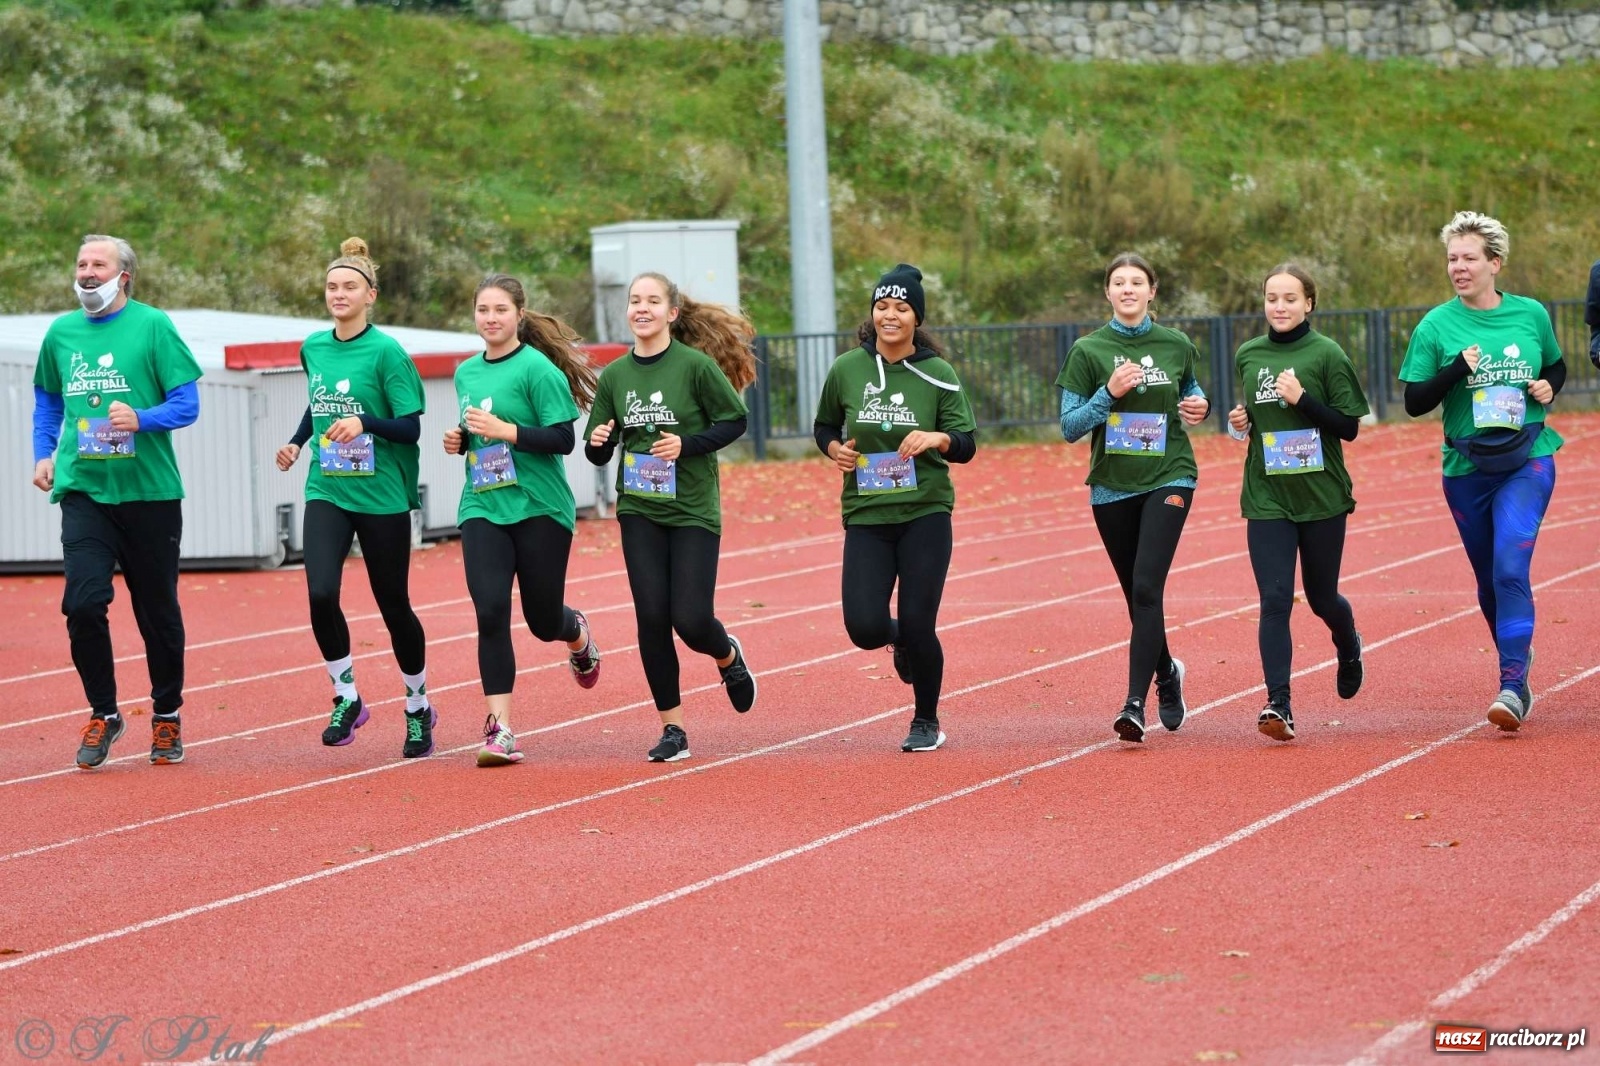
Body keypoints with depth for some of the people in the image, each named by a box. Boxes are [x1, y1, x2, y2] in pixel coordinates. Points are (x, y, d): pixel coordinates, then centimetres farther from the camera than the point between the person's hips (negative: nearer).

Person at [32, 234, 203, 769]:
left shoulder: (152, 326, -3)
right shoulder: (61, 332, 9)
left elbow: (187, 403, -5)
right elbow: (47, 399, 26)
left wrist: (141, 419, -23)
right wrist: (43, 453, 13)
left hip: (149, 490, -2)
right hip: (83, 489, 2)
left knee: (158, 612, 6)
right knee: (82, 603, -12)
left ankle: (166, 716, 25)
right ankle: (103, 714, 5)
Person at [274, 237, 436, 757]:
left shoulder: (387, 352, -10)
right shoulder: (313, 348, 6)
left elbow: (410, 427, -12)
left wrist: (365, 422, -29)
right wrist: (297, 442, 10)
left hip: (382, 496, -3)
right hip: (327, 493, 3)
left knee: (394, 606, 7)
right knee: (321, 594, -17)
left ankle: (419, 709, 27)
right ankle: (347, 698, 0)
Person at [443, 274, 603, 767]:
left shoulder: (537, 369, -9)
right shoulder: (466, 372, 10)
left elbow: (563, 439, -14)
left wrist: (505, 430, -23)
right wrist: (459, 440, 3)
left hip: (540, 508, -4)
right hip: (482, 508, 4)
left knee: (543, 620, 5)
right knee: (490, 611, -12)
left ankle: (578, 634, 44)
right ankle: (500, 729, -10)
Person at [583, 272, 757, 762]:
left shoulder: (696, 365, -9)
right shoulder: (614, 376, 3)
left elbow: (734, 419, -5)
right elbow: (598, 453, 8)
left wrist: (687, 444, -18)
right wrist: (598, 442, -15)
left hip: (693, 509, -3)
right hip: (639, 510, 3)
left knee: (690, 619, -6)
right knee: (652, 617, -2)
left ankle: (729, 656, 31)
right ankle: (672, 728, 9)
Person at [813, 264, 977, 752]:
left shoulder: (938, 374, -2)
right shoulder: (846, 369, 2)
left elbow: (966, 445, 0)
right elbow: (825, 427, 18)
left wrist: (937, 438, -21)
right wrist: (836, 449, -4)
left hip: (925, 513, -2)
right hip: (866, 515, 2)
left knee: (918, 627, -4)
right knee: (865, 629, -11)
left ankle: (926, 722, 20)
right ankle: (898, 639, 29)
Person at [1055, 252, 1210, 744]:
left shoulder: (1176, 346, 4)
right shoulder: (1088, 351, -1)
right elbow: (1070, 426, -4)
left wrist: (1199, 407, -1)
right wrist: (1109, 393, -18)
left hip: (1169, 478, -1)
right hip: (1112, 485, 1)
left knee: (1146, 587, -18)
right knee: (1137, 595, 11)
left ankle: (1135, 703, -21)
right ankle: (1166, 672, 40)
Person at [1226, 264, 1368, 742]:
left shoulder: (1326, 354, -6)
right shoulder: (1248, 355, 6)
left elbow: (1349, 426, -8)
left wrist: (1302, 400, -19)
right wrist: (1241, 423, 0)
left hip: (1321, 494, -2)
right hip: (1266, 498, 2)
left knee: (1322, 598, 11)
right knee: (1275, 600, -10)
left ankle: (1349, 647, 45)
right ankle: (1278, 704, -12)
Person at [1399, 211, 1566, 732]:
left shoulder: (1531, 314, 2)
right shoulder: (1436, 326, -2)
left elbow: (1557, 366, 19)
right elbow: (1415, 402, -3)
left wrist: (1549, 386, -3)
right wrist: (1457, 371, -18)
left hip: (1528, 460, -2)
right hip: (1466, 469, 2)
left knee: (1510, 568, -18)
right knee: (1488, 580, 11)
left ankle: (1514, 686, -20)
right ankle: (1517, 657, 37)